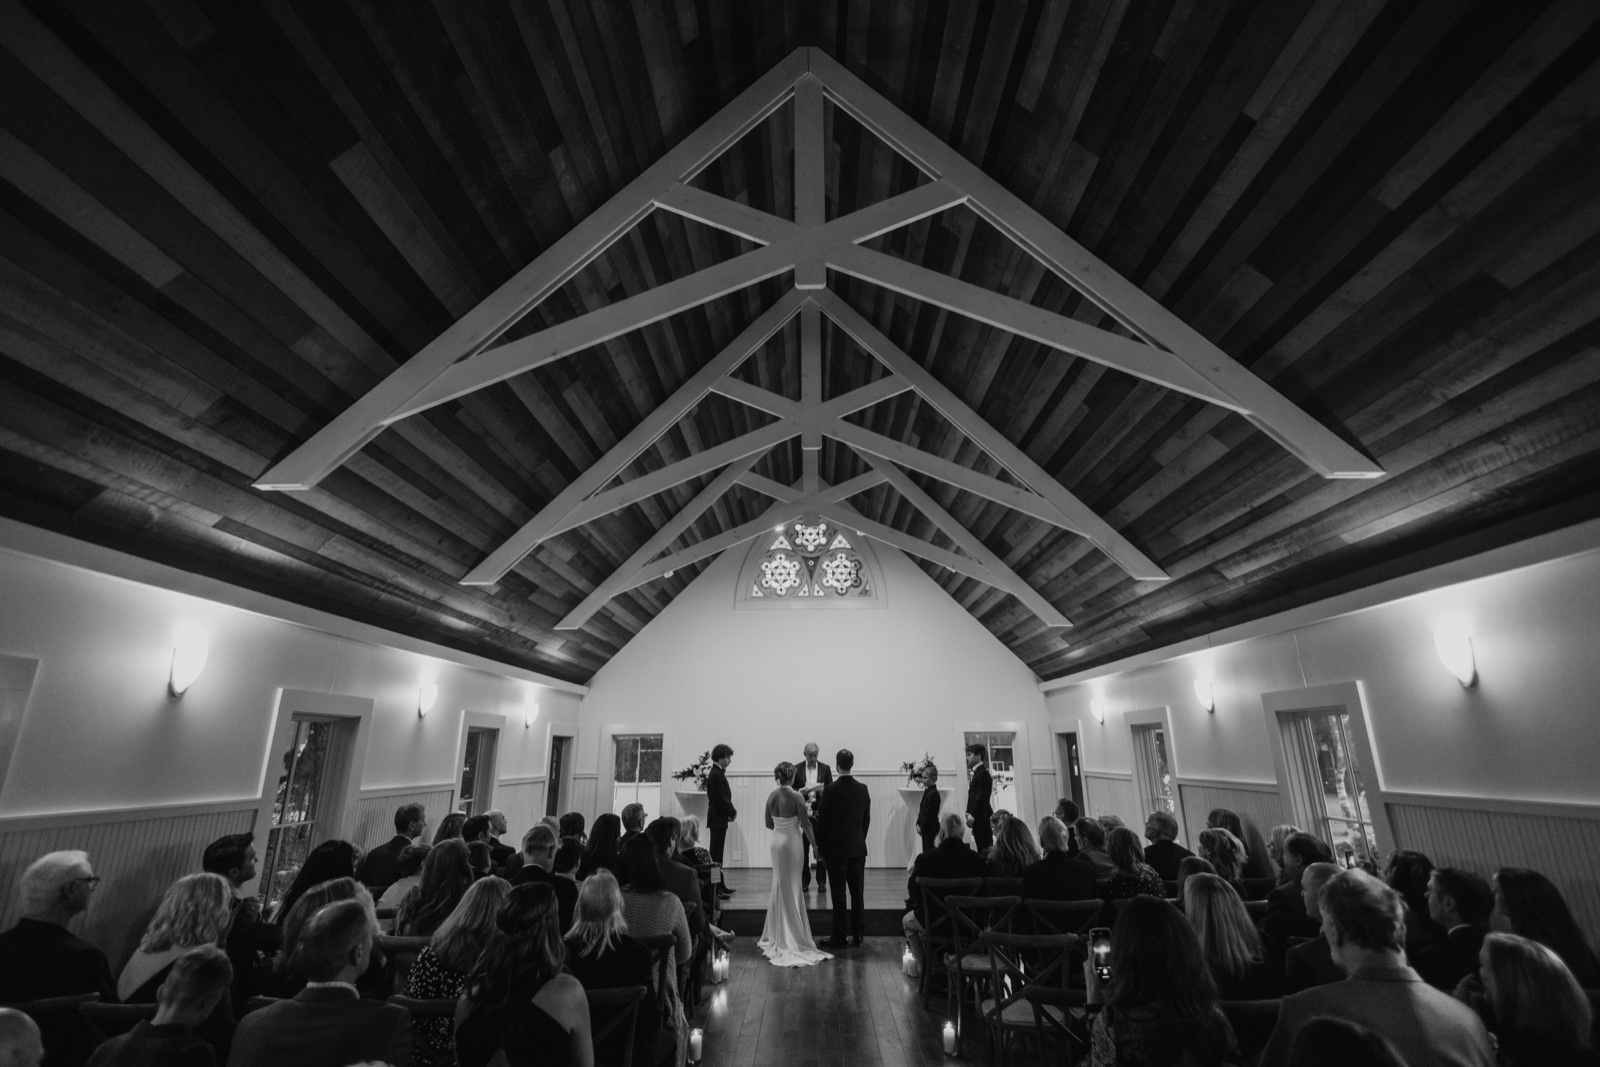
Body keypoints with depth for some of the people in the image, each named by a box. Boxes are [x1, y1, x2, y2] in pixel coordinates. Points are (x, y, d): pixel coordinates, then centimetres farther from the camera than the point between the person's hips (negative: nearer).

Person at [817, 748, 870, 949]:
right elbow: (867, 819, 6)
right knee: (858, 892, 11)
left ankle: (838, 936, 9)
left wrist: (820, 846, 2)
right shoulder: (863, 789, -1)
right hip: (858, 848, 4)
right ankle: (858, 935, 17)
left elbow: (823, 821, -9)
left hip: (836, 849, -4)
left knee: (839, 894, 3)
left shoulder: (830, 791, -13)